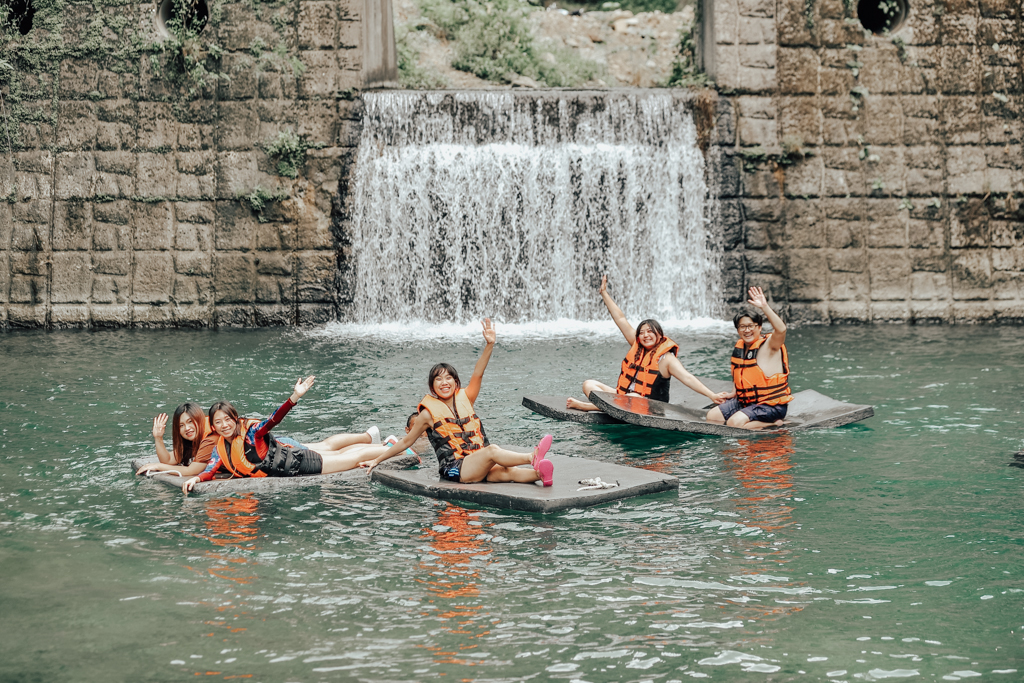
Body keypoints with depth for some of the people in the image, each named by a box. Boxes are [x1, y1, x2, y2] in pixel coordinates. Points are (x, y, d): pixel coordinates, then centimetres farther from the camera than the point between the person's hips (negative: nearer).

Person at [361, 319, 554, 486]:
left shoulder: (464, 399, 16)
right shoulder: (428, 413, 6)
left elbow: (477, 375, 3)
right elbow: (406, 441, 15)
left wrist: (489, 345, -10)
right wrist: (377, 460, 18)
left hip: (479, 466, 5)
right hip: (454, 469, -5)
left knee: (506, 472, -28)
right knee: (492, 450, -33)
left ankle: (539, 473, -52)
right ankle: (532, 457, -48)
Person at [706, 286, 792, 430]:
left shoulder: (768, 345, -13)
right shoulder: (739, 347, 10)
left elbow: (781, 329, -36)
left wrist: (764, 307, -40)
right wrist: (733, 394, 14)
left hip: (771, 406, -9)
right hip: (745, 402, 9)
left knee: (735, 423, -28)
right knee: (712, 416, 1)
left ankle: (774, 423, -8)